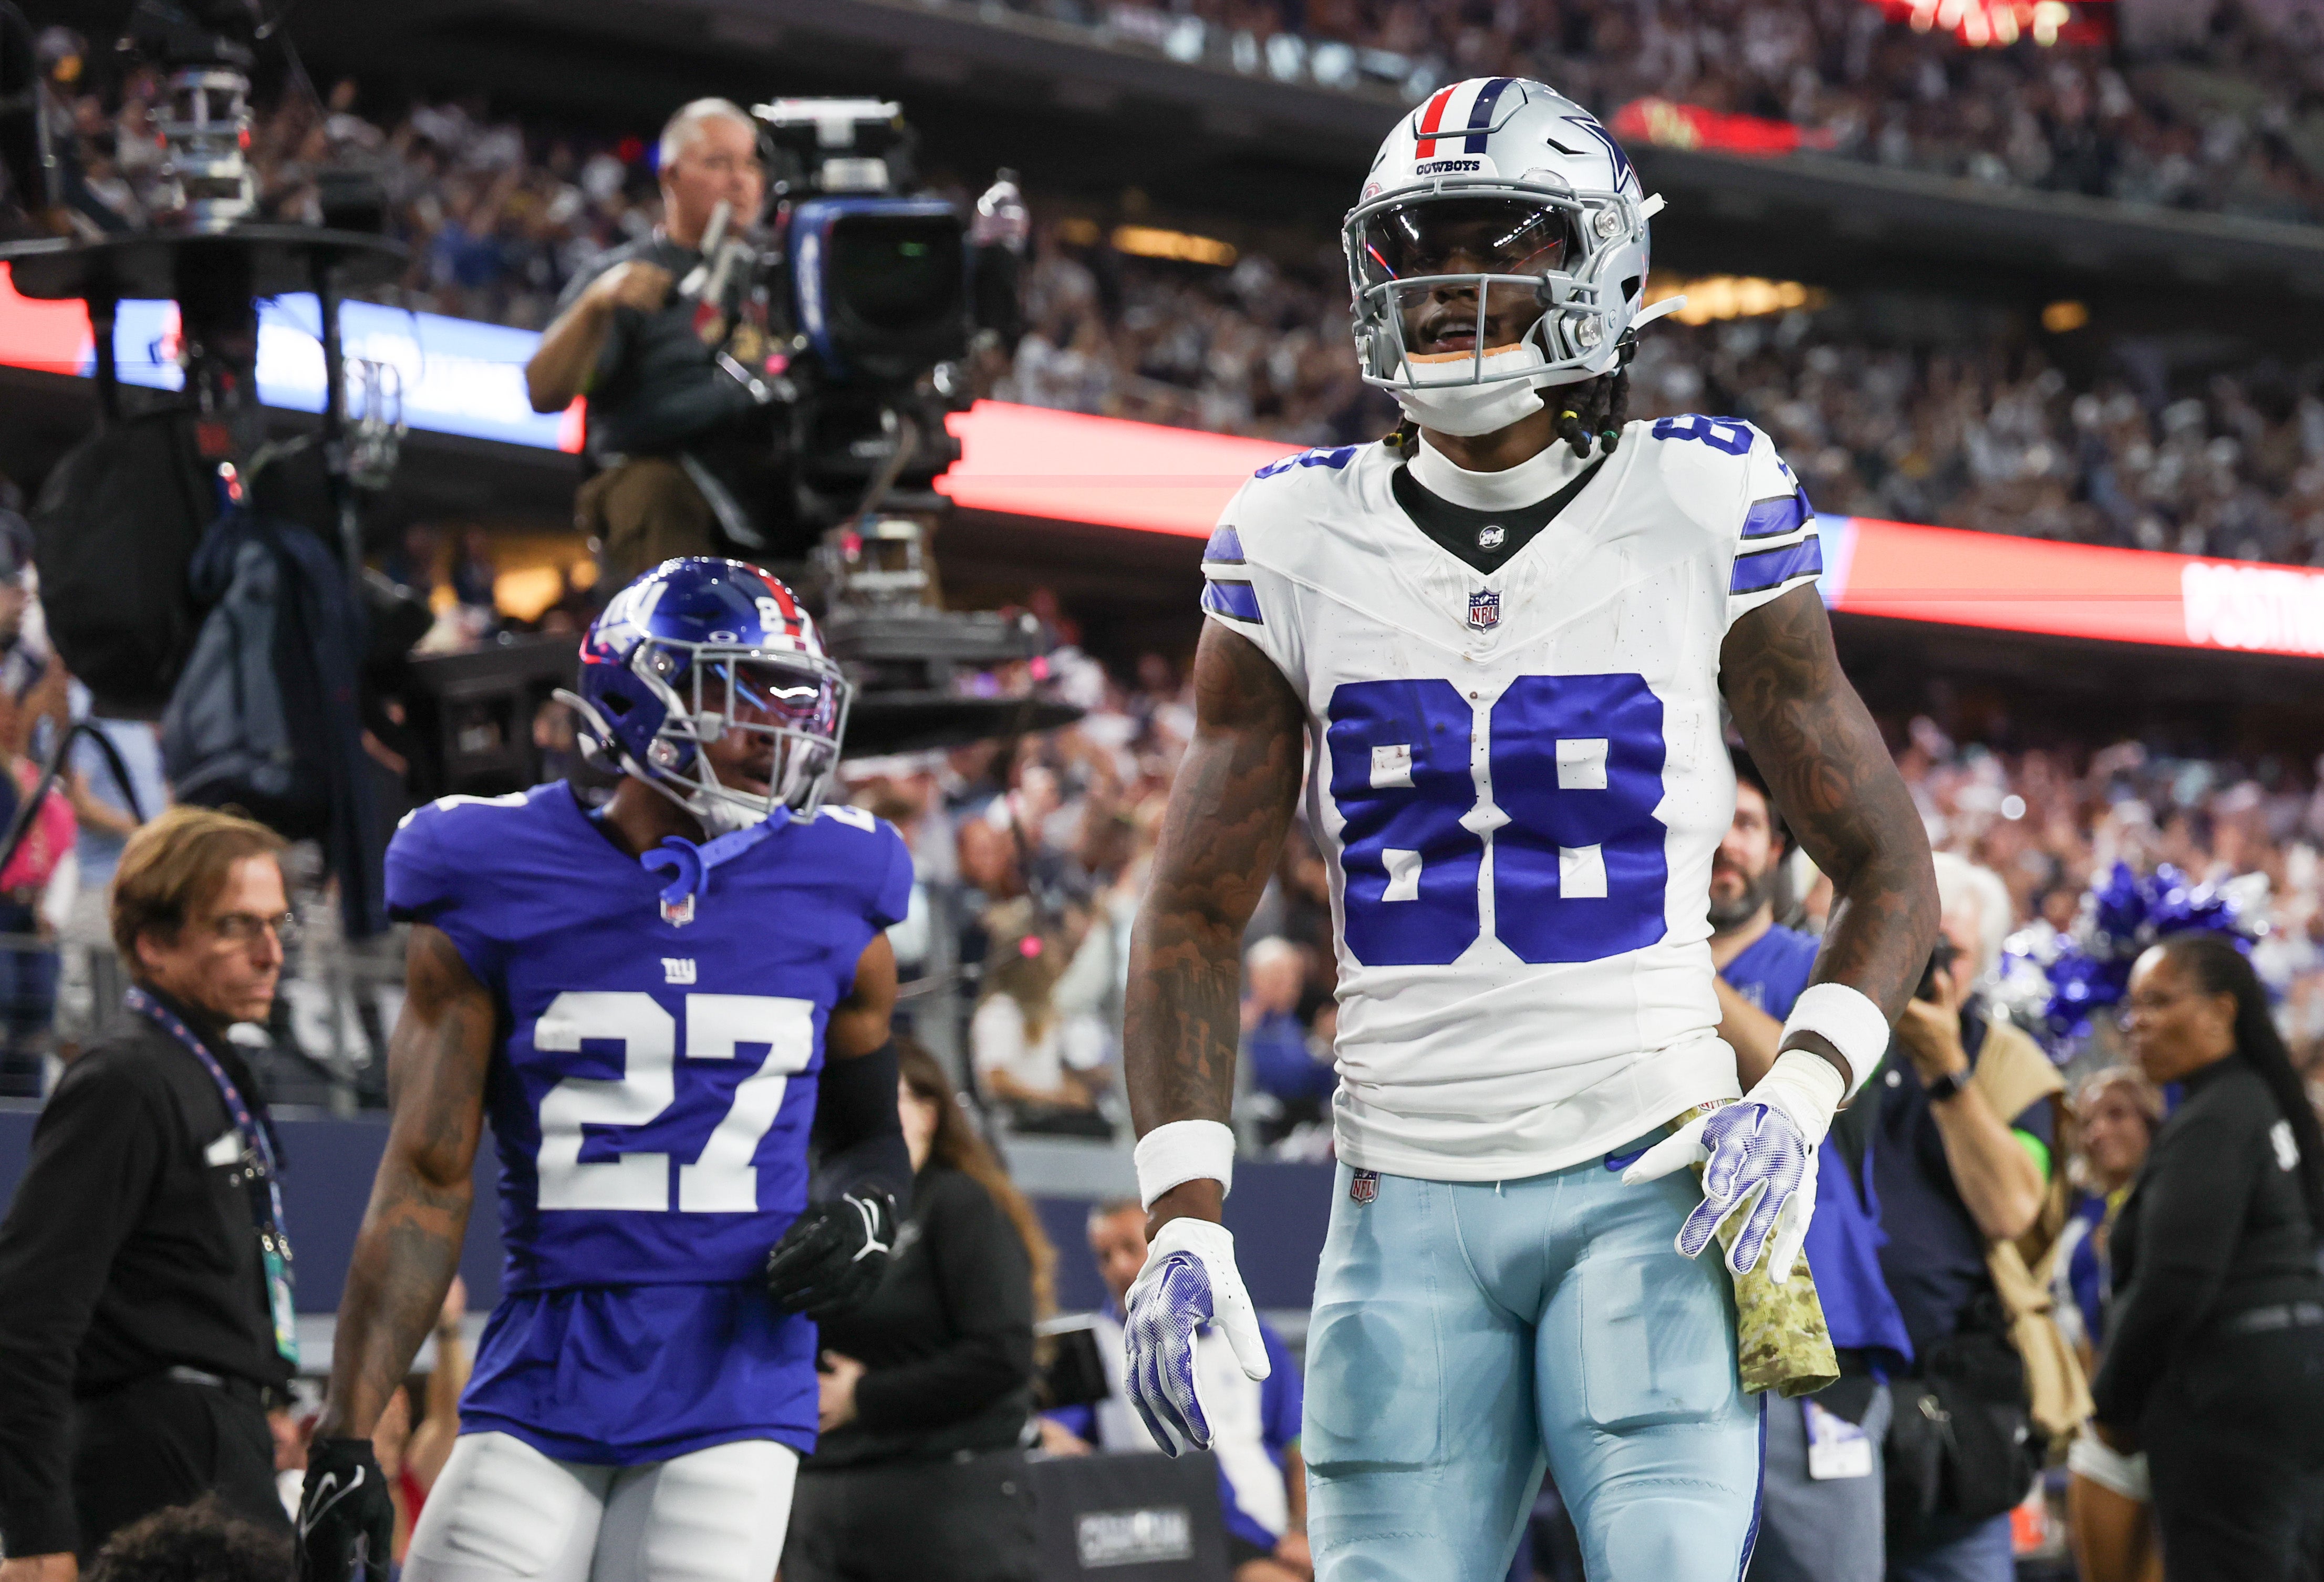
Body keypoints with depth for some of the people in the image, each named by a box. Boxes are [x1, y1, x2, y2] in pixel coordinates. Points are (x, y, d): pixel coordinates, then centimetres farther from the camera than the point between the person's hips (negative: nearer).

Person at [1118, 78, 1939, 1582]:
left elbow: (1888, 869, 6)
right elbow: (1197, 915, 9)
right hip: (1405, 1201, 3)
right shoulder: (1300, 544, 6)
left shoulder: (1700, 514, 0)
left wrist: (1800, 1096, -12)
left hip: (1649, 1184, -3)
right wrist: (1185, 1212, -4)